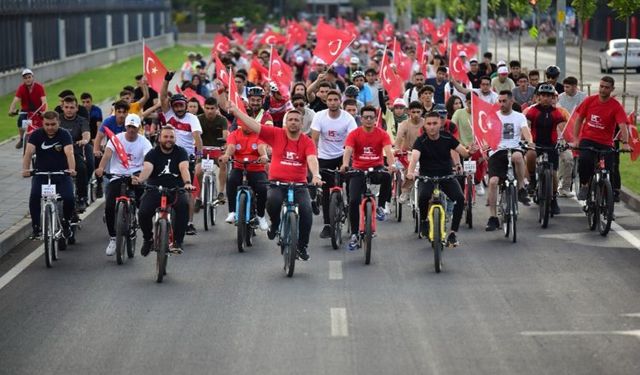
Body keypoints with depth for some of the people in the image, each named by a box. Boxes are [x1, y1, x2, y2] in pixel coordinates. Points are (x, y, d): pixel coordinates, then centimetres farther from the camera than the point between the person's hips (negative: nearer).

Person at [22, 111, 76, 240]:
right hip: (41, 174, 1)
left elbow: (69, 152, -24)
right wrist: (25, 169, -38)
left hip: (61, 174, -1)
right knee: (34, 198, -25)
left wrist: (71, 169, -43)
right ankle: (36, 227, -8)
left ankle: (66, 224, 8)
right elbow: (29, 152, -19)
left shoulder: (64, 135, -9)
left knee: (69, 199, -22)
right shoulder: (36, 135, -5)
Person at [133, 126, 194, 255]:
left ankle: (177, 241, -20)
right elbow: (147, 168, -18)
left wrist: (187, 183, -39)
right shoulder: (152, 153, 3)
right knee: (143, 213, -24)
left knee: (184, 205, -33)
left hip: (176, 190, 0)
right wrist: (140, 179, -42)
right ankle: (148, 239, 9)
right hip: (155, 190, 0)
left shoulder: (181, 152, 3)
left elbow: (184, 168, -17)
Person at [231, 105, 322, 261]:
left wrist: (316, 175, -36)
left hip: (299, 184, 0)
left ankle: (302, 246, 0)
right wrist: (235, 110, -6)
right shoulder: (276, 134, 2)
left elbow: (312, 159, -17)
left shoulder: (307, 142, 0)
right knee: (272, 200, -32)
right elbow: (254, 126, -1)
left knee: (306, 210, -21)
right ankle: (275, 224, 3)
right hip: (277, 182, 0)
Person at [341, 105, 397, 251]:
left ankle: (381, 206, -13)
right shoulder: (354, 134, -5)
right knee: (353, 201, -13)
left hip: (376, 168, 0)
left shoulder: (382, 134, -5)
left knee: (386, 176, -36)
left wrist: (392, 164, -41)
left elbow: (388, 150, -19)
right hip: (358, 170, 1)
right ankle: (354, 235, 1)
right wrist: (345, 164, -41)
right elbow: (348, 150, -19)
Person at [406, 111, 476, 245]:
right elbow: (414, 157, -28)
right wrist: (410, 171, -49)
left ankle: (453, 232, -9)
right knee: (423, 196, -33)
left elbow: (463, 152, -3)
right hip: (427, 177, -2)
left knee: (460, 198, -23)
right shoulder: (421, 141, -10)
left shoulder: (447, 138, -2)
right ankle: (423, 220, -1)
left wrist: (470, 151, -29)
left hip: (447, 176, 2)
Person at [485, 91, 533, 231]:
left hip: (514, 149, -1)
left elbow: (525, 131, -4)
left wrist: (530, 142, -27)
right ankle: (493, 217, -10)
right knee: (493, 181, -19)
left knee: (517, 156, -39)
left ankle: (521, 188, -19)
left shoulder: (519, 117, 12)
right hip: (497, 151, 1)